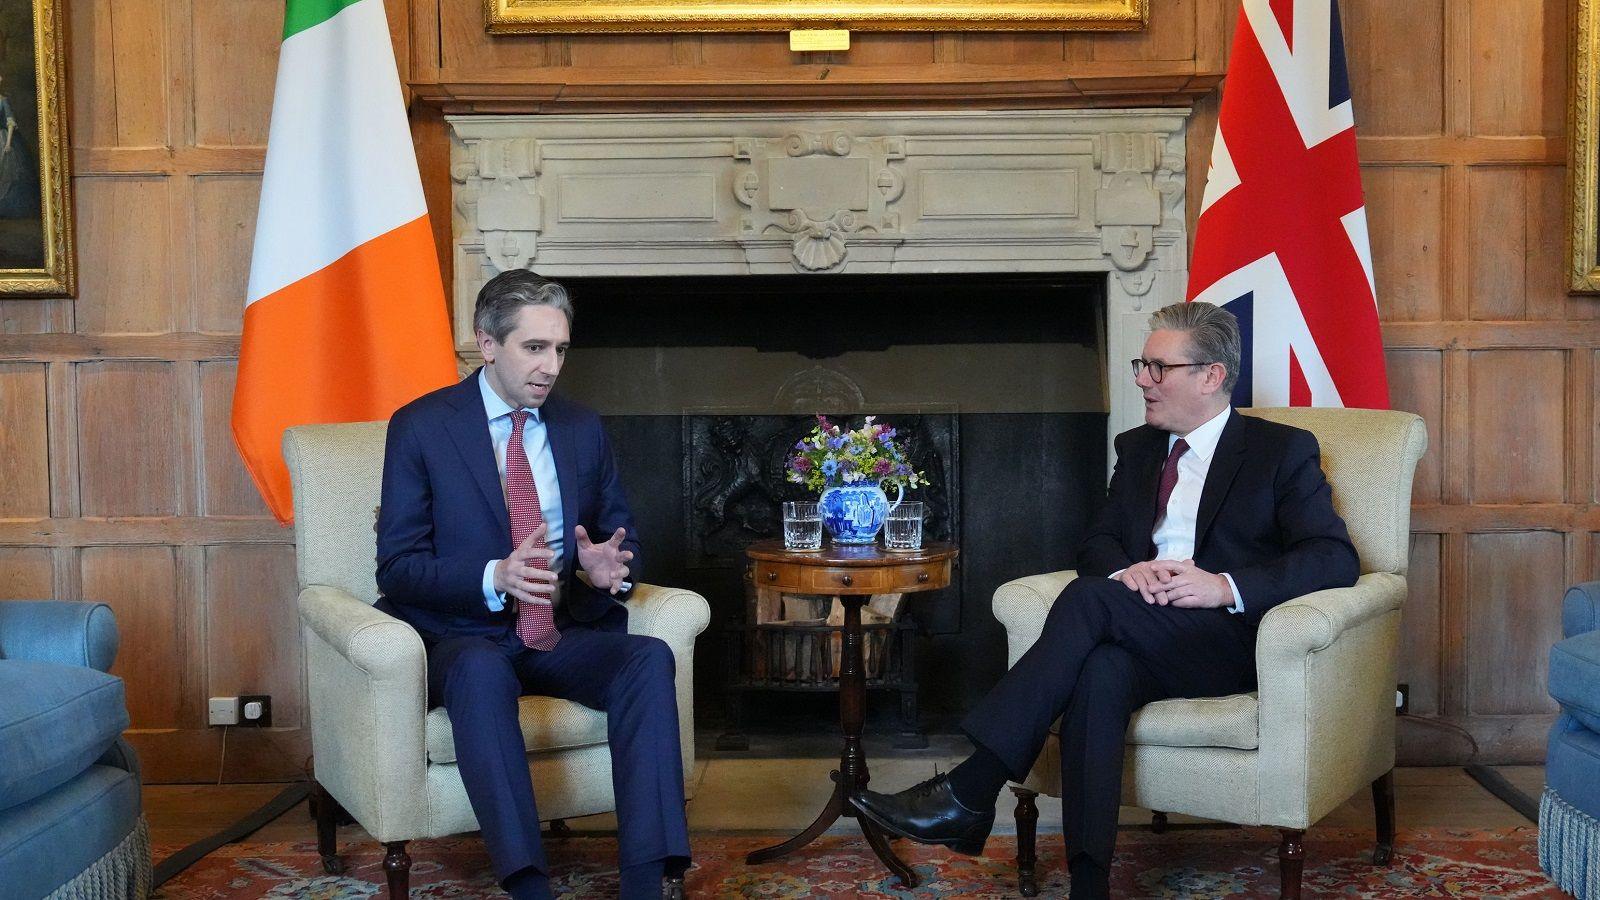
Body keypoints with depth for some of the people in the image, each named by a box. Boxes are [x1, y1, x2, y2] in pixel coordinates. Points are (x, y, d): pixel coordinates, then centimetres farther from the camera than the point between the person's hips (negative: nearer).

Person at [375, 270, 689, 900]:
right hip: (465, 638, -3)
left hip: (565, 635, 4)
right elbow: (398, 568, -6)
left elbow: (622, 534, 18)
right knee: (481, 669, -38)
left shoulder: (582, 428, 11)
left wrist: (610, 565, -9)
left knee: (650, 657, -27)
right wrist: (494, 578, -24)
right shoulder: (421, 427, -1)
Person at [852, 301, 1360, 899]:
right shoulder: (1138, 448, 22)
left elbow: (1336, 559, -6)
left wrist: (1226, 585, -21)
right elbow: (1098, 542, 17)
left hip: (1232, 640, -4)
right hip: (1146, 641, 4)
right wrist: (1126, 572, -9)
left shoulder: (1283, 451, 5)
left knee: (1089, 600, -31)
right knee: (1100, 671, -35)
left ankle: (970, 794, -34)